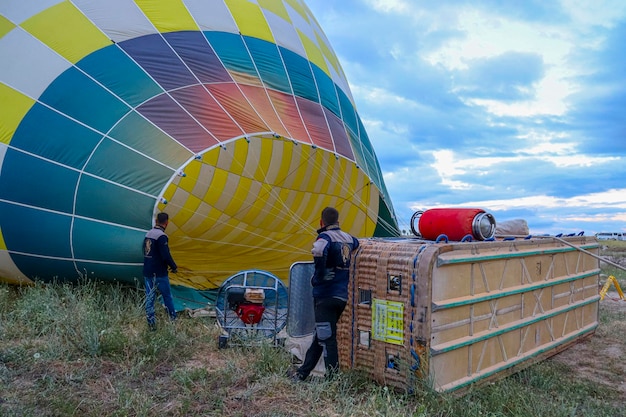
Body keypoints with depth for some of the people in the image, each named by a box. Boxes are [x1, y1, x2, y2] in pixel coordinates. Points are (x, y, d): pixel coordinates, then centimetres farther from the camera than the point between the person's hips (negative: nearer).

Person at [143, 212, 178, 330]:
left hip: (147, 272, 7)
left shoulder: (148, 234, 7)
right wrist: (174, 267, -6)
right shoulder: (161, 236, -18)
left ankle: (151, 323, 11)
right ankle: (173, 318, 22)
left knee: (149, 298, 8)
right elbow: (166, 255, -22)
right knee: (167, 296, 9)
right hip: (159, 274, -7)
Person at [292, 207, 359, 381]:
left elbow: (318, 250, -34)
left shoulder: (325, 236, -11)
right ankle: (302, 373, 27)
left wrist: (321, 274, -21)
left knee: (327, 338, -2)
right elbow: (357, 243, 36)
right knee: (320, 335, 16)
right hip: (342, 296, 8)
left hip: (325, 296, -8)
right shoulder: (348, 238, 12)